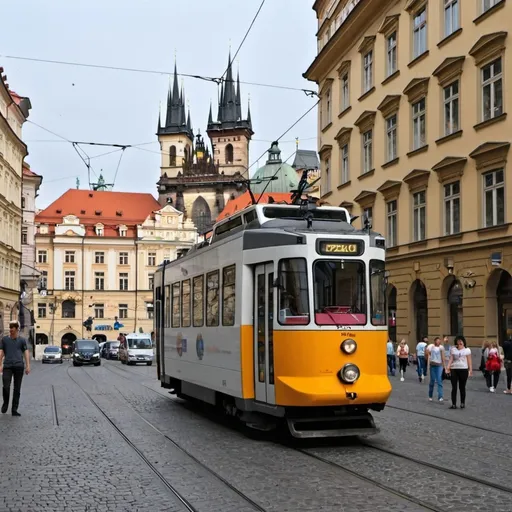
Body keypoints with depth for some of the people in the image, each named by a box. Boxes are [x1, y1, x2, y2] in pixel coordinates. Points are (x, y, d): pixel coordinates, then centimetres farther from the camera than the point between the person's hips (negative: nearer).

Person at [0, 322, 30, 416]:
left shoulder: (22, 340, 10)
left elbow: (26, 353, 6)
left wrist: (28, 366, -4)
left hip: (19, 366, 0)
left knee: (17, 389, 2)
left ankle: (14, 409, 8)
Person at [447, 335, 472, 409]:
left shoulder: (467, 350, 6)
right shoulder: (453, 349, 10)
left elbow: (469, 361, 4)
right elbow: (451, 359, 5)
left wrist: (470, 370, -2)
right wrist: (448, 368, -5)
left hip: (463, 369, -1)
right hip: (454, 369, 1)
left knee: (462, 387, 5)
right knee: (454, 387, -1)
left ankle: (462, 403, 17)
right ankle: (453, 404, 0)